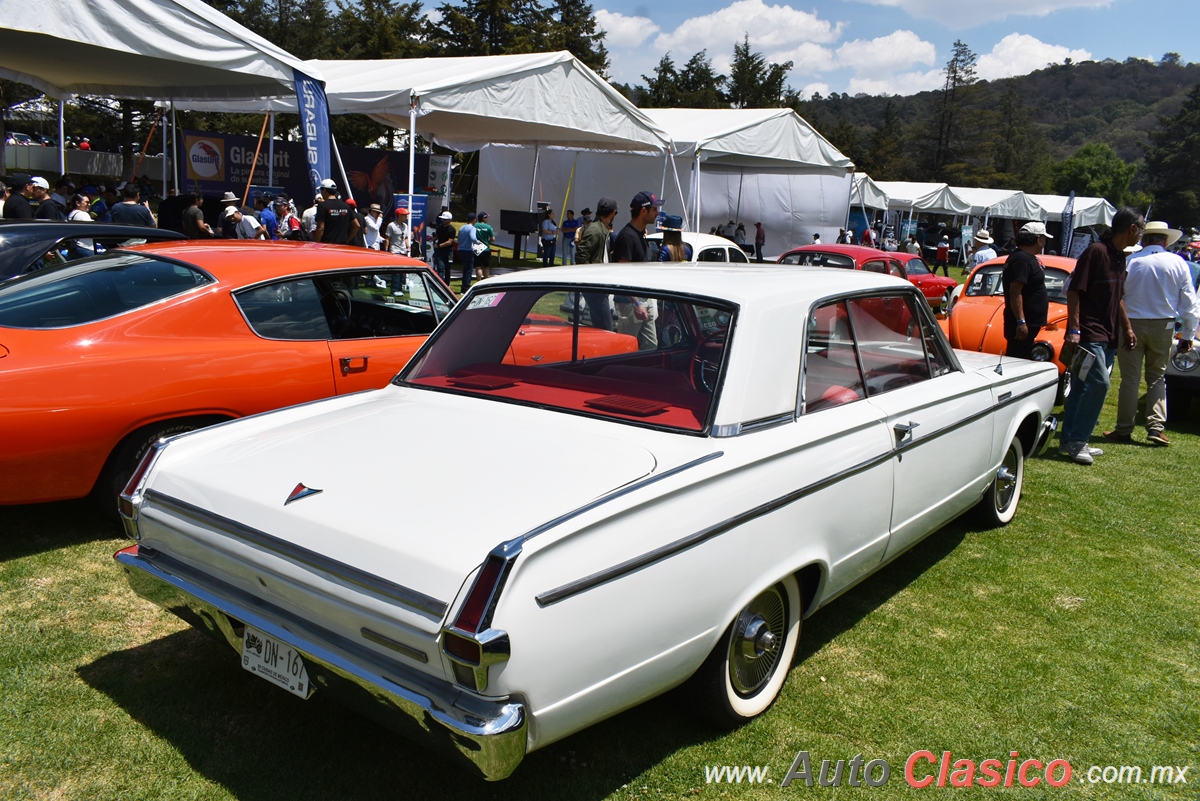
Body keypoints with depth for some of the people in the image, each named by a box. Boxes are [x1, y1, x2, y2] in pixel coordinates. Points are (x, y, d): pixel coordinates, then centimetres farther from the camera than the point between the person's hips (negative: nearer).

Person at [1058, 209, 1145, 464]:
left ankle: (1071, 440, 15)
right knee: (1099, 383, -15)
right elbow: (1074, 291, -15)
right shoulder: (1096, 251, -11)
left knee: (1083, 387, 10)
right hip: (1089, 334, -9)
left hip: (1108, 336, 9)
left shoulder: (1119, 257, 16)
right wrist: (1074, 330, -21)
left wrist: (1127, 328, 24)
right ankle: (1076, 440, -8)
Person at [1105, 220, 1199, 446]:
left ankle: (1124, 430, 7)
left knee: (1130, 379, 4)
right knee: (1157, 379, 13)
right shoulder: (1178, 263, 0)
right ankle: (1156, 428, 4)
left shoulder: (1130, 261, -6)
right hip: (1163, 327, 2)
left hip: (1131, 325, -2)